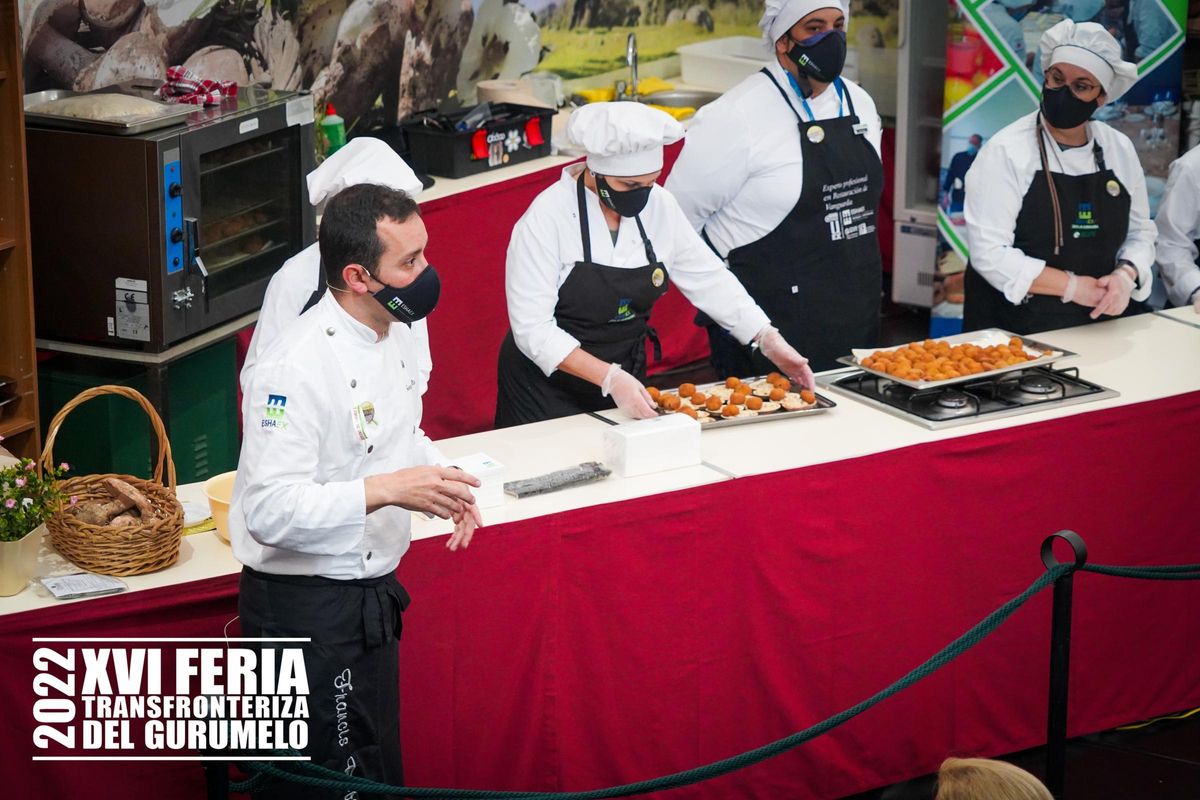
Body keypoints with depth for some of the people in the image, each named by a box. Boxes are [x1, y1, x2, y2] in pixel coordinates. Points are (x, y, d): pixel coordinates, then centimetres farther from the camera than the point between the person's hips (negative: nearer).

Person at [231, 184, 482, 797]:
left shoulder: (391, 342, 5)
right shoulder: (297, 366, -25)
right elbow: (269, 510, -30)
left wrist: (437, 480, 1)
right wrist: (387, 489, -33)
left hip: (370, 595, 9)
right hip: (306, 611, -9)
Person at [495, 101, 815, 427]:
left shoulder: (658, 205, -4)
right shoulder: (547, 217, -20)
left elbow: (708, 279, 4)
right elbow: (533, 330, -23)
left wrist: (768, 339, -7)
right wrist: (608, 377, -33)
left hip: (625, 382, 5)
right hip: (549, 386, -5)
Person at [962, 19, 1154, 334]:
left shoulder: (1119, 150, 7)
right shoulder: (1005, 151, -9)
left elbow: (1139, 232, 14)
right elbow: (989, 253, -15)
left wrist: (1125, 275, -7)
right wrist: (1071, 286, -15)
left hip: (1099, 325, 5)